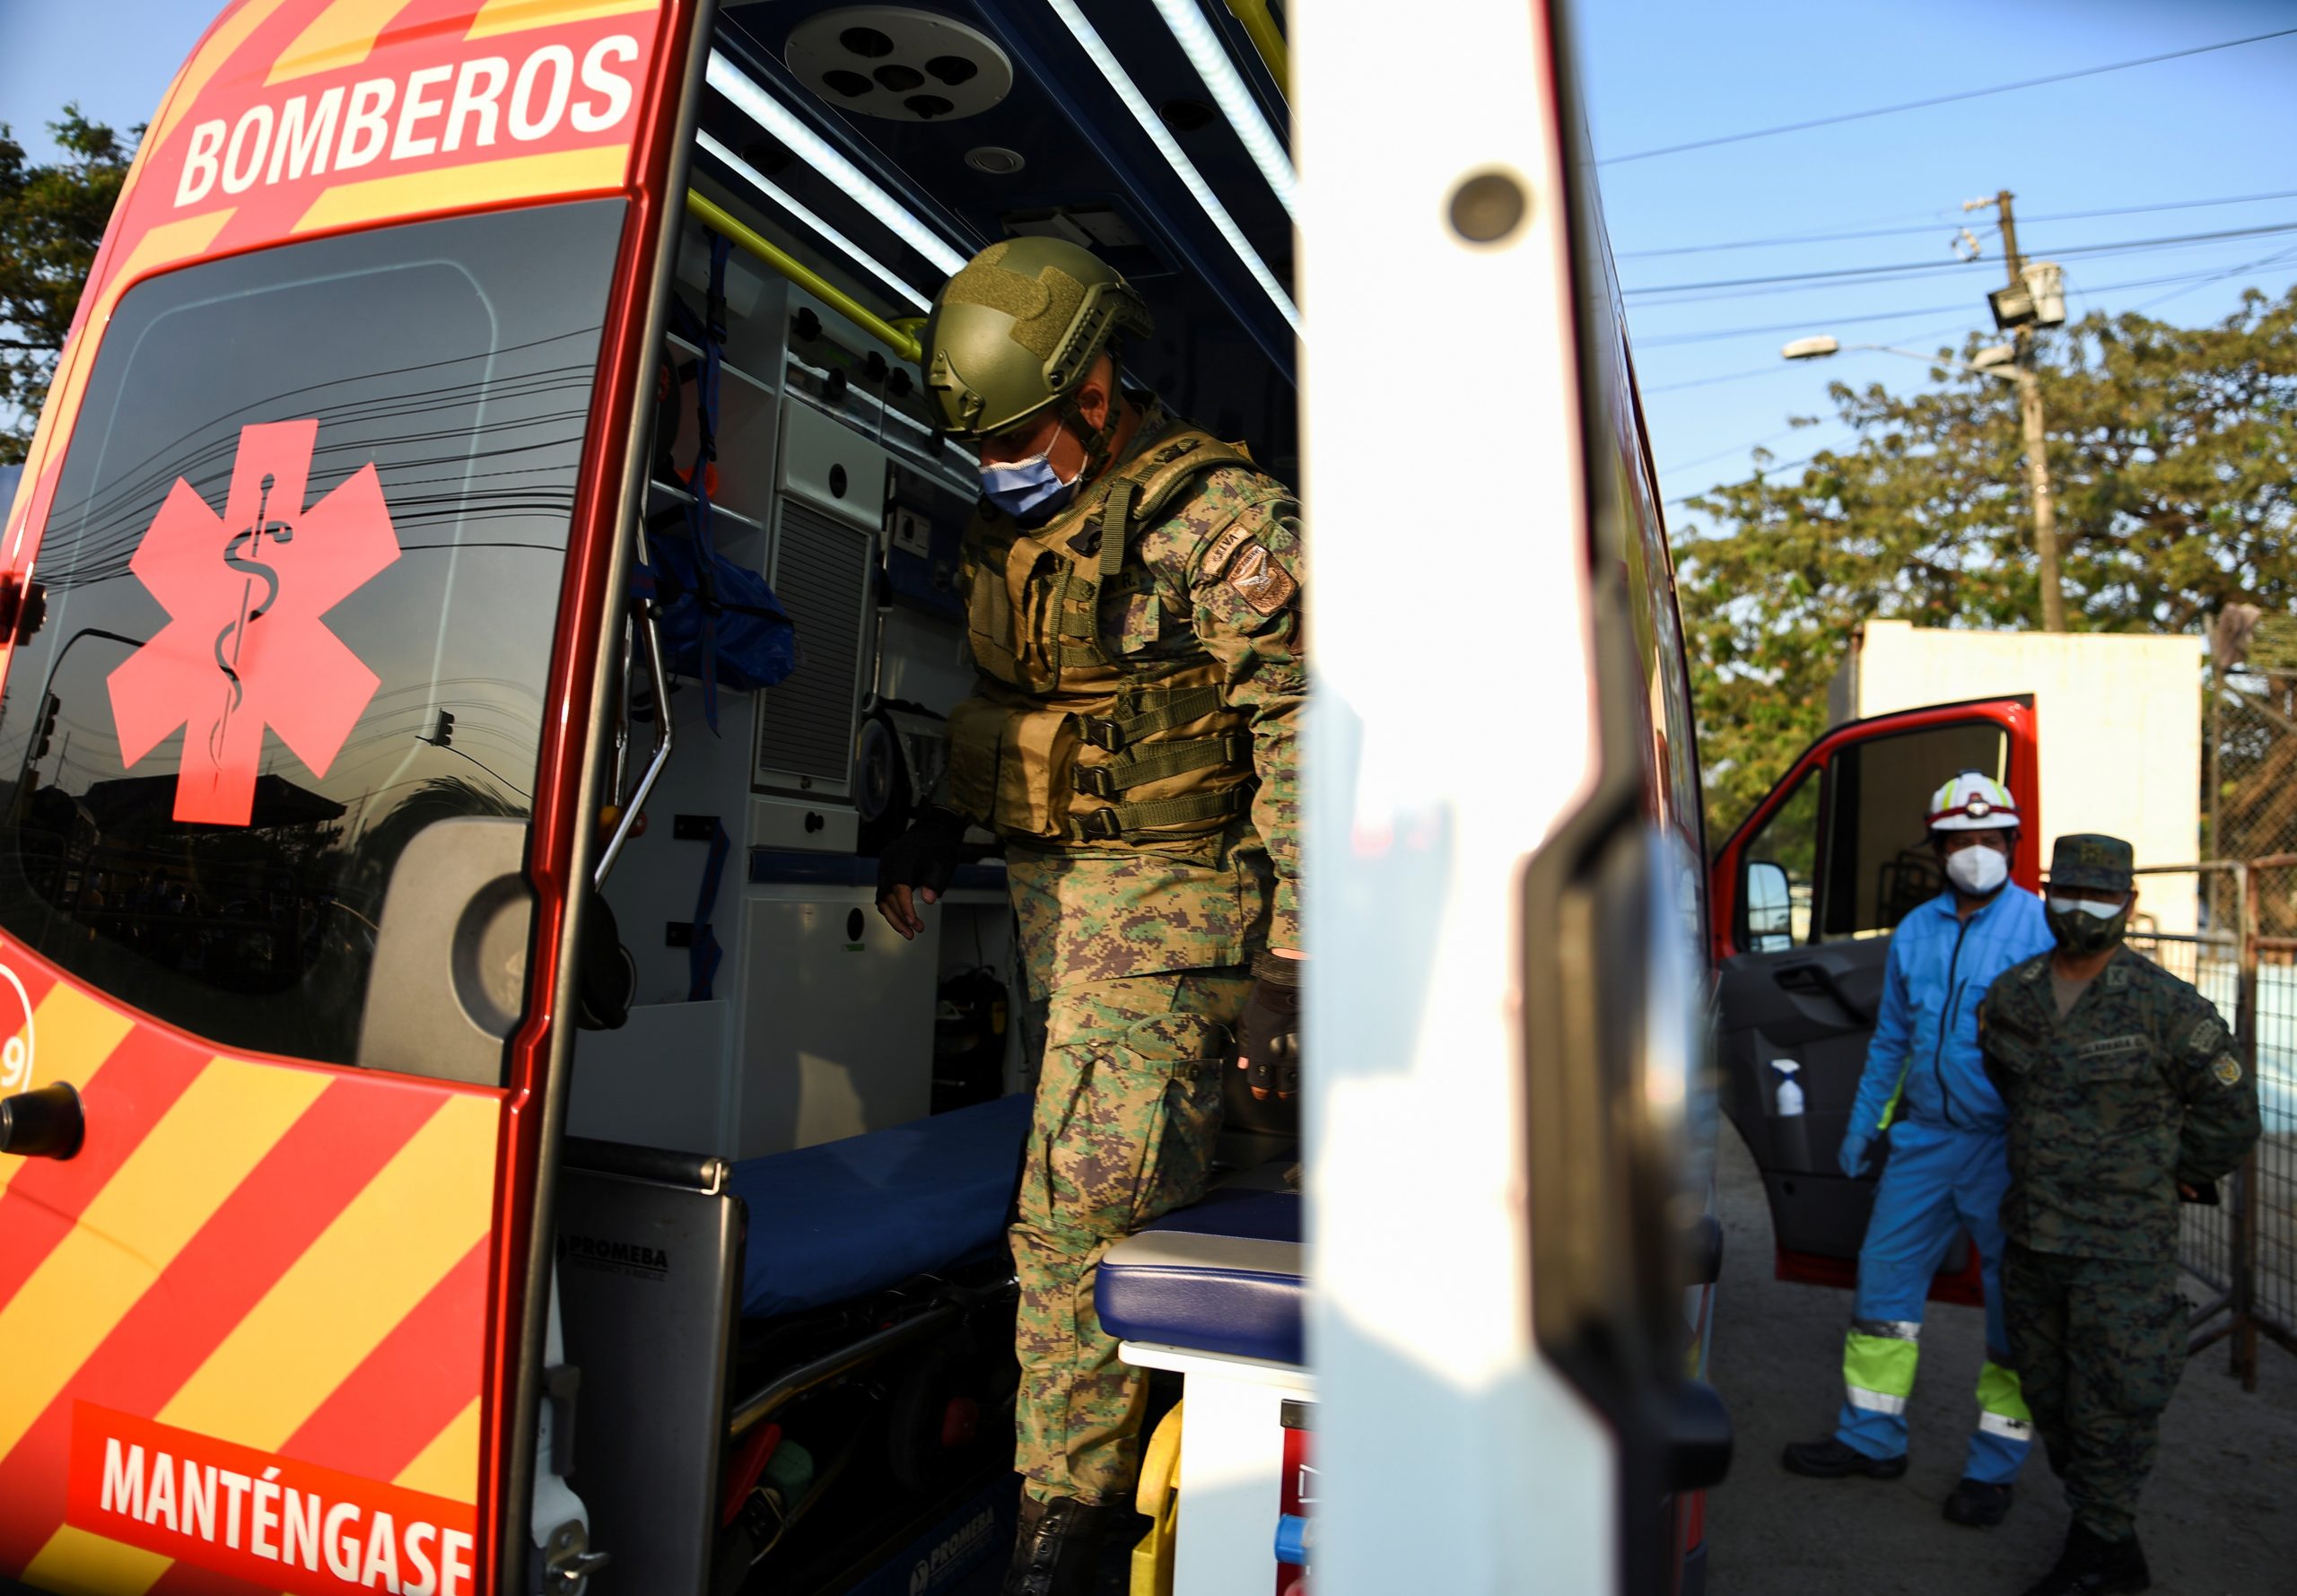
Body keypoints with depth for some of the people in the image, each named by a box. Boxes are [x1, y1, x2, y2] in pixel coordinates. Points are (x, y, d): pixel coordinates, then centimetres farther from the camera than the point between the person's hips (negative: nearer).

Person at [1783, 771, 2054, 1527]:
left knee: (2014, 1304, 7)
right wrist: (1863, 1125, 18)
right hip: (1923, 1137, 5)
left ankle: (1993, 1466, 23)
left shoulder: (2043, 929, -7)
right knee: (1884, 1276, 9)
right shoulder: (1915, 932, 9)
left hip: (2007, 1147, -5)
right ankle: (1870, 1438, 24)